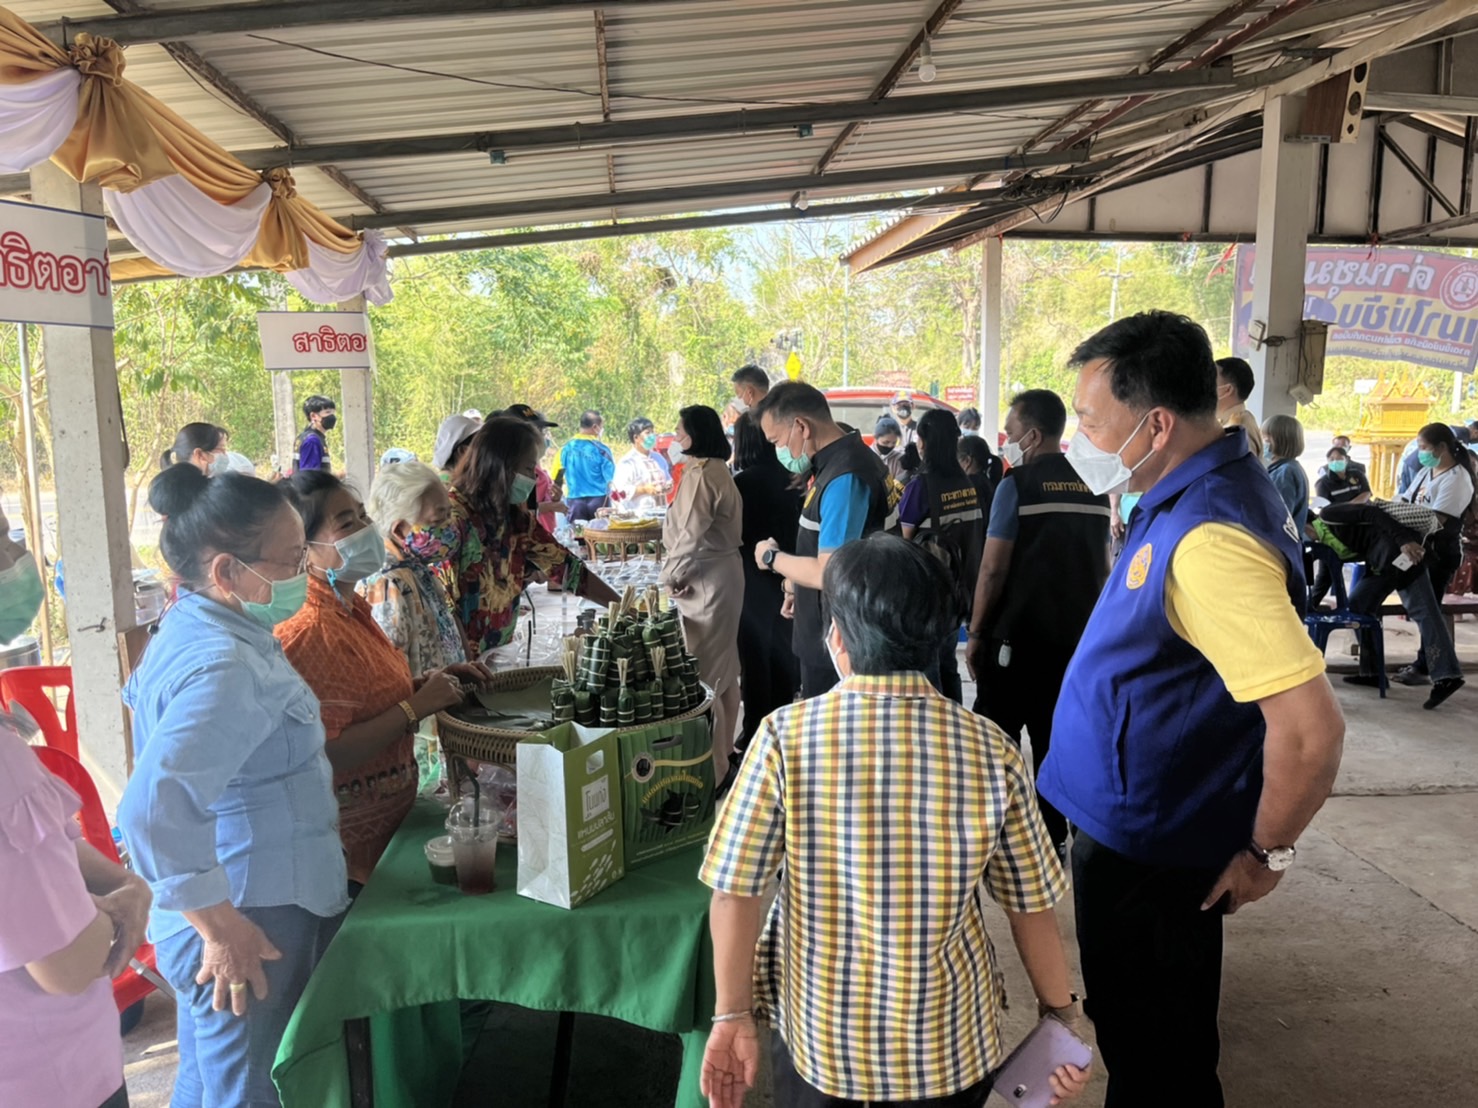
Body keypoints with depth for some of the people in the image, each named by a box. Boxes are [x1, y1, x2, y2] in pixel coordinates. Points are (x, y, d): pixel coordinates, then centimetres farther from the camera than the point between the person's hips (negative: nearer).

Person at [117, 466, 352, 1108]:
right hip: (251, 934, -10)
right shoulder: (226, 666, -27)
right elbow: (154, 813, -37)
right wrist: (220, 926, -27)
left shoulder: (193, 629, 6)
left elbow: (145, 699, 27)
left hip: (244, 913, 10)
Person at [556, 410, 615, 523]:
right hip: (598, 500, -3)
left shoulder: (567, 447, 0)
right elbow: (611, 479, -8)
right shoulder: (601, 449, -9)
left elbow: (556, 475, 5)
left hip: (575, 501, 3)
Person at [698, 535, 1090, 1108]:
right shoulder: (990, 751, -14)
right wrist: (1059, 1013, 9)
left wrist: (732, 1017, -2)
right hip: (947, 1042, 2)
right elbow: (1031, 905, -5)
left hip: (816, 1030, -1)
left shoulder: (785, 738, -19)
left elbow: (736, 894, -15)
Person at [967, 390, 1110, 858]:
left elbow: (993, 568, -13)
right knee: (1056, 739, 13)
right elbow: (1103, 568, 12)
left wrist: (976, 632, -5)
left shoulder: (1018, 483, -11)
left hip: (1017, 634, -5)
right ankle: (1053, 836, 19)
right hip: (1075, 635, 6)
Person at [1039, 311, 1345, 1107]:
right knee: (1150, 1038, 27)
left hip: (1149, 855, -9)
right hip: (1136, 830, 9)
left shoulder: (1209, 540, -30)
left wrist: (1266, 854, -17)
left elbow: (1310, 728, -33)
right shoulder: (1185, 501, 3)